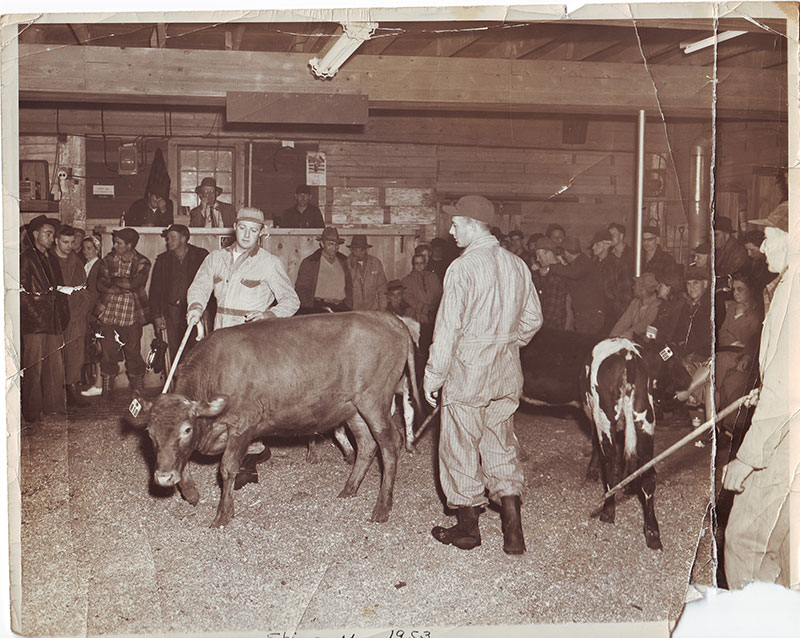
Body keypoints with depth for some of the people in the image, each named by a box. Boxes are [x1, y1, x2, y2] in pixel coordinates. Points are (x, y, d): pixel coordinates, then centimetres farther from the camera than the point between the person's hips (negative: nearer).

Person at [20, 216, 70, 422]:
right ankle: (32, 413, 5)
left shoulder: (52, 259, 19)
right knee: (34, 368, -3)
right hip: (33, 323, -7)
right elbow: (21, 292, -11)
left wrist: (63, 316, 11)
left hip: (53, 322, 7)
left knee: (55, 366, 8)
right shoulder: (25, 259, -5)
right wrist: (36, 316, -14)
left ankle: (54, 408, 17)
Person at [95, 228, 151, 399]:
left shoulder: (142, 263, 1)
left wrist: (113, 280, -5)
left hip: (132, 316, -2)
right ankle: (107, 390, 11)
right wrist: (125, 287, -11)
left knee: (133, 354, 3)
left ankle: (138, 390, 14)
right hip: (109, 314, 2)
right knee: (108, 354, 1)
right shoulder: (108, 260, 8)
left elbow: (135, 284, -15)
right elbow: (100, 285, -1)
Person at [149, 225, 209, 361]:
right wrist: (156, 315, 7)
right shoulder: (162, 260, 14)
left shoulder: (201, 256, 4)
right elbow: (155, 290, 15)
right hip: (172, 312, 3)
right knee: (174, 352, 1)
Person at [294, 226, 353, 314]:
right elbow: (301, 289, 1)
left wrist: (348, 306, 6)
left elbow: (349, 286, 23)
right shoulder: (308, 263, 4)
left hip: (342, 307, 4)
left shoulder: (342, 261, 19)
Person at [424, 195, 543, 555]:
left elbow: (448, 328, -16)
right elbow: (532, 319, 12)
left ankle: (467, 529, 19)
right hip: (506, 373, 7)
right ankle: (513, 531, 12)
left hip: (467, 368, -6)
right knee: (501, 446, 14)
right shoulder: (516, 266, 5)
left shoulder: (462, 268, -16)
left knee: (461, 447, 8)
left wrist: (433, 376, -8)